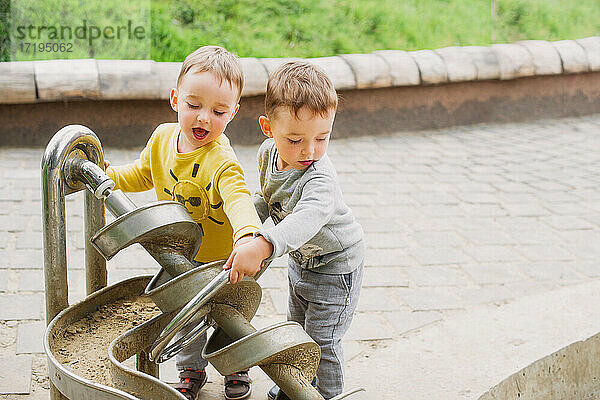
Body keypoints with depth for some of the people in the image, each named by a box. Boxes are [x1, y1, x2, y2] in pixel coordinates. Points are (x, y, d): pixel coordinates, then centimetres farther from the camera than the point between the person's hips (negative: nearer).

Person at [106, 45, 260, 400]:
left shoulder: (221, 161, -32)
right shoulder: (163, 137, -10)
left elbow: (238, 198, -51)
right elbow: (141, 175, 10)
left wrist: (247, 235, -70)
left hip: (221, 259, -5)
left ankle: (237, 369, 44)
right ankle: (192, 371, 45)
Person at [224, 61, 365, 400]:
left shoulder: (319, 177, -39)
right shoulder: (269, 153, -15)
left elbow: (308, 218, -59)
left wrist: (262, 246, -74)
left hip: (335, 264, -8)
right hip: (300, 258, 8)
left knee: (322, 339, 0)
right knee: (298, 330, 25)